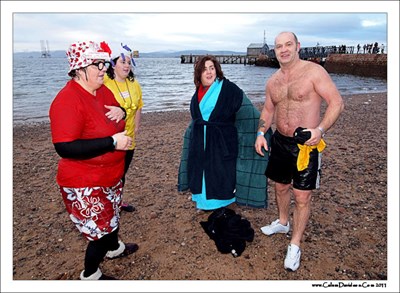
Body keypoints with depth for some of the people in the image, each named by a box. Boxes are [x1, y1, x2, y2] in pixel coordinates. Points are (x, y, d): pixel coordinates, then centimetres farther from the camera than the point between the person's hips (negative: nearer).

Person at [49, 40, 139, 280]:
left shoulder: (103, 90, 0)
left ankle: (114, 248, 57)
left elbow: (115, 112, 18)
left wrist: (120, 111, -8)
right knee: (100, 229, 6)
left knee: (112, 214, 29)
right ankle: (90, 275, 34)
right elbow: (64, 147, -32)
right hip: (86, 184, -9)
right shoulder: (67, 100, -26)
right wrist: (113, 142, -31)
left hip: (111, 175, 9)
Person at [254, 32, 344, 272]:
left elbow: (337, 102, -14)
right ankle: (283, 222, 46)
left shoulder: (314, 71, -11)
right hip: (280, 141, 6)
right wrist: (261, 133, 1)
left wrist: (320, 129, -27)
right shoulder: (273, 81, 7)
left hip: (306, 144, -6)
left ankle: (295, 245, 18)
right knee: (281, 186, 20)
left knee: (302, 197, 0)